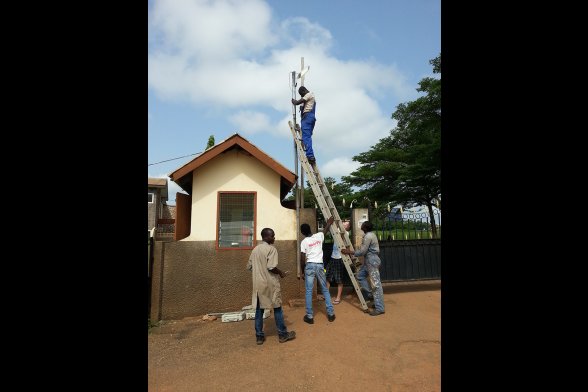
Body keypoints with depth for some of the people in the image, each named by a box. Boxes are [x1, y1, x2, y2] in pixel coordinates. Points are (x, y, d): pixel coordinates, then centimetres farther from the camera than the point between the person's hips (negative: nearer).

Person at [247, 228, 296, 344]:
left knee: (259, 310, 11)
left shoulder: (255, 249, 8)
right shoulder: (271, 249, -14)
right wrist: (281, 273, -5)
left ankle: (259, 336, 19)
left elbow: (249, 266, 13)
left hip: (258, 283, 6)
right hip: (270, 283, -6)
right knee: (277, 308, 7)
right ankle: (283, 334, 18)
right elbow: (271, 267, -22)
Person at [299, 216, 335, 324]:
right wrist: (329, 222, 44)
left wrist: (302, 272, 5)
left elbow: (302, 259, -5)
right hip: (320, 265, 3)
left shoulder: (304, 242, -4)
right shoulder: (319, 236, 3)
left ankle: (309, 316, 7)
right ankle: (331, 313, 19)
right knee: (325, 290, 15)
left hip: (309, 266, -3)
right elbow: (325, 229, 26)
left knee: (309, 291, 4)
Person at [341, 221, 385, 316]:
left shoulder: (368, 236, -20)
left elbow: (362, 251, -20)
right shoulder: (370, 234, 12)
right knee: (360, 275, 18)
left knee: (376, 283, -5)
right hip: (369, 260, 11)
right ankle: (371, 295, 23)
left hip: (372, 260, -11)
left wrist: (349, 252, -14)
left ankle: (379, 308, 1)